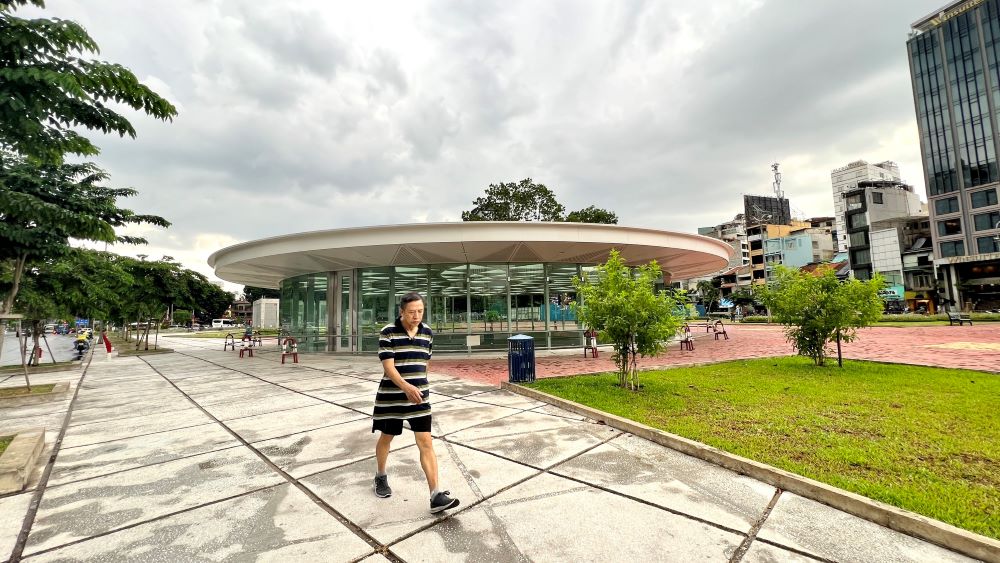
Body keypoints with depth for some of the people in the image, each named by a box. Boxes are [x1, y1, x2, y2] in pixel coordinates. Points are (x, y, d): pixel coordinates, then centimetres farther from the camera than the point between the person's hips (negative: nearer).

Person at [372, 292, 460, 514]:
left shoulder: (427, 333, 0)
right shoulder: (388, 332, -13)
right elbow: (388, 366, -19)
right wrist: (406, 387, -33)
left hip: (419, 396, 3)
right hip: (391, 396, -2)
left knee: (426, 442, -3)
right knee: (386, 438, 18)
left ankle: (436, 495, 0)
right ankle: (381, 477, 45)